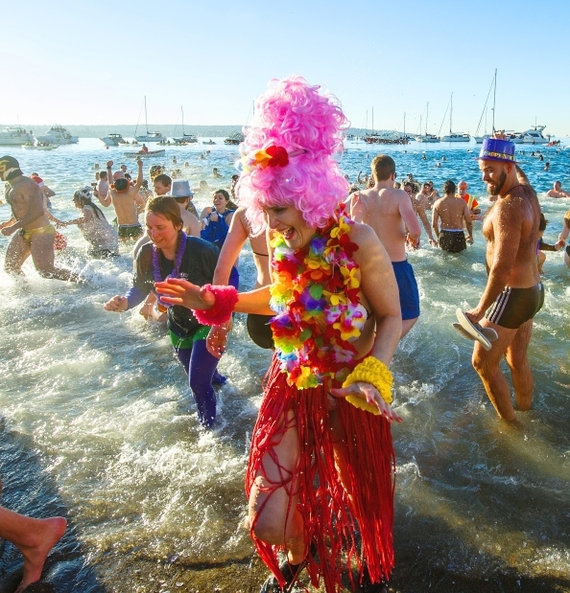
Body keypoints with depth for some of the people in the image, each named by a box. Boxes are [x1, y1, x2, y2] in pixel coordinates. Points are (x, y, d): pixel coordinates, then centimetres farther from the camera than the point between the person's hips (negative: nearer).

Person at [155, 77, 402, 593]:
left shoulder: (358, 243, -23)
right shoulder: (281, 244, -8)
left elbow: (391, 318, -13)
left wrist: (373, 374, -30)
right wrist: (212, 301, 2)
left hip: (351, 395, -3)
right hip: (292, 388, 4)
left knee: (361, 497, 22)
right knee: (269, 522, 4)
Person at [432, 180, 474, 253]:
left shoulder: (438, 203, 2)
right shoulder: (462, 202, -1)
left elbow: (434, 224, 2)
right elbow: (469, 222, -2)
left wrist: (438, 236, 18)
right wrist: (470, 236, 14)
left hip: (444, 235, 2)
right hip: (458, 235, -2)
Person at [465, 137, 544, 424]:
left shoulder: (507, 207, -24)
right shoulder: (528, 191, 2)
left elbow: (503, 267, -28)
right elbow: (519, 172, 29)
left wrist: (479, 311, -23)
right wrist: (500, 149, 31)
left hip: (513, 295, -9)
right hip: (532, 290, 9)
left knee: (483, 363, 4)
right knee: (518, 360, 21)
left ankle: (508, 421, 18)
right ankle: (525, 410, 36)